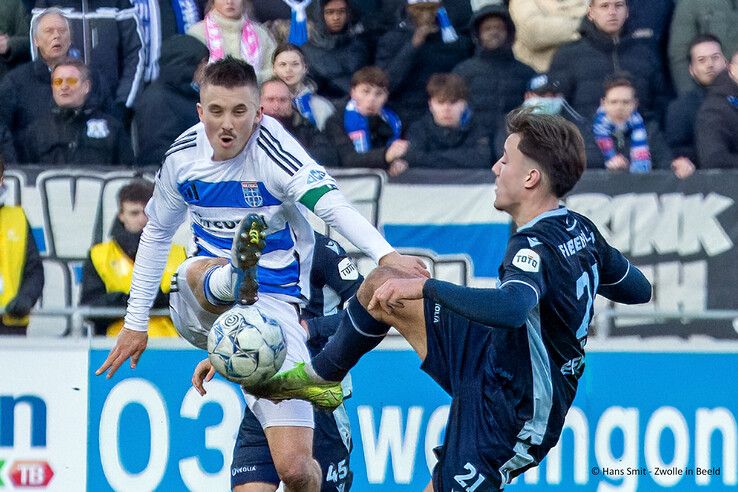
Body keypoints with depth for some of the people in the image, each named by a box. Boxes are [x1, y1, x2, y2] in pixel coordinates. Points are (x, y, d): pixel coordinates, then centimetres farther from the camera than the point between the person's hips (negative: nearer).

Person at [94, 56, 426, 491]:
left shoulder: (271, 149, -17)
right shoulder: (183, 155, -1)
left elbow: (332, 204, -33)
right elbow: (157, 233, 15)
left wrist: (386, 255, -51)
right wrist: (136, 322, 18)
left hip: (274, 304, -3)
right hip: (197, 307, 3)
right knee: (200, 271, -37)